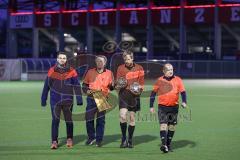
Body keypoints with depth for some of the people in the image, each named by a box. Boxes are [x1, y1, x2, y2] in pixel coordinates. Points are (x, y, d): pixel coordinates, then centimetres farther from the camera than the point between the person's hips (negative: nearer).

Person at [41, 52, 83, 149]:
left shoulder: (71, 71, 1)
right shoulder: (52, 71, 2)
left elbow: (76, 86, 2)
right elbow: (46, 86, 7)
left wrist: (79, 99, -3)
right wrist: (43, 99, 8)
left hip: (67, 100, 0)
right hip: (55, 100, 0)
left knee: (69, 120, 9)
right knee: (55, 120, -6)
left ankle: (69, 139, 25)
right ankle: (54, 141, -1)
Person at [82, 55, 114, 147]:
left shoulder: (109, 73, 7)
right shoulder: (90, 72, 10)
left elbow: (111, 87, 8)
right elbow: (84, 84, 15)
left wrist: (112, 85, -15)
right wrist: (86, 90, -5)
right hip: (91, 99, 1)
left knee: (101, 120, -1)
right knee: (89, 119, 0)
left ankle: (99, 140, 7)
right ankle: (91, 137, 18)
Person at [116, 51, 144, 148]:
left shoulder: (139, 68, 6)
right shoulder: (120, 68, 5)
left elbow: (141, 83, 10)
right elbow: (117, 83, 7)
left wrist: (139, 89, -9)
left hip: (134, 95, 1)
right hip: (124, 94, -1)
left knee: (132, 118, 6)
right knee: (122, 116, -17)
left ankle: (130, 140, 18)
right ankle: (124, 139, -4)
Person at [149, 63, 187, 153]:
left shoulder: (177, 80, 0)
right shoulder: (160, 81, 0)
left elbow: (183, 92, 1)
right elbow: (153, 93, 6)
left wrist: (184, 102, -16)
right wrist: (151, 106, 4)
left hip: (174, 107, 2)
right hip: (162, 107, -2)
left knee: (172, 126, 9)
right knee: (163, 125, -14)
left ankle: (168, 145, 23)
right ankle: (164, 145, -21)